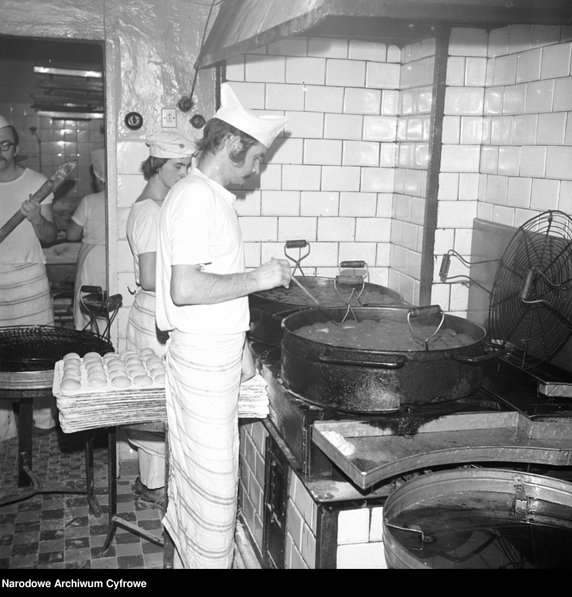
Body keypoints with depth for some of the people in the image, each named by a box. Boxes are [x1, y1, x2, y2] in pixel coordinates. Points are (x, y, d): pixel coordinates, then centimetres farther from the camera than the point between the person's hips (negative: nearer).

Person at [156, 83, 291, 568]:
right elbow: (184, 289, -26)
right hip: (204, 357, -10)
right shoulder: (197, 198, -19)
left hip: (211, 351, 10)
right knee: (214, 480, 1)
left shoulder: (209, 195, 13)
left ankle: (188, 554, 36)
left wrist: (261, 277, 13)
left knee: (193, 470, 21)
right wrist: (256, 279, -19)